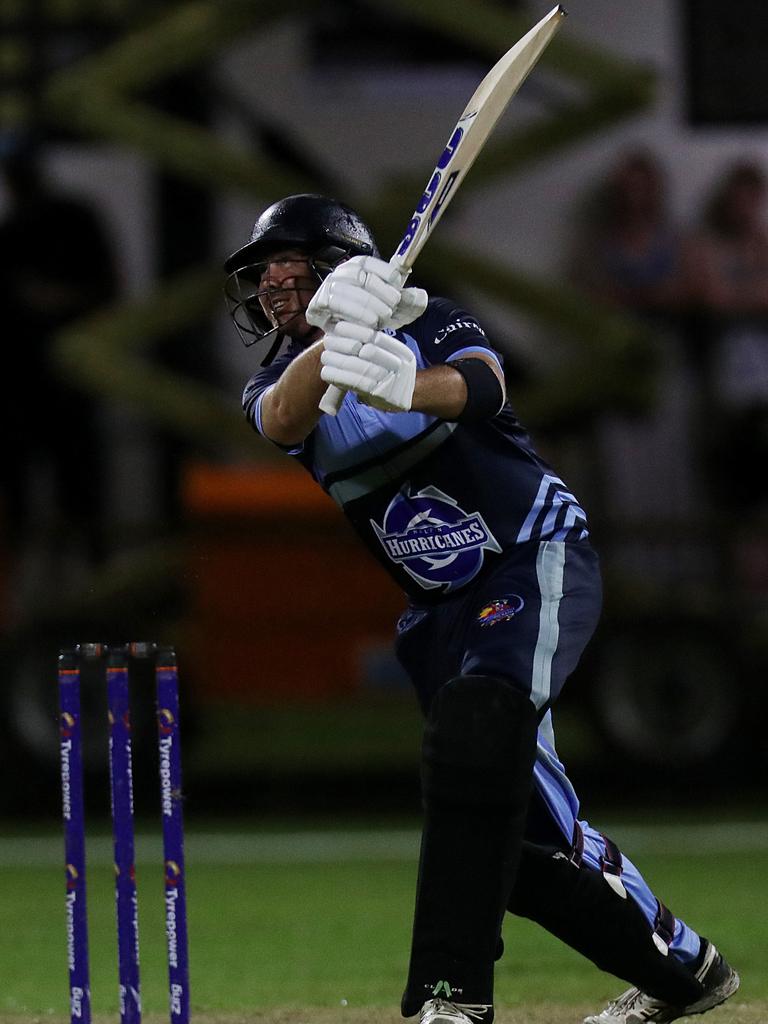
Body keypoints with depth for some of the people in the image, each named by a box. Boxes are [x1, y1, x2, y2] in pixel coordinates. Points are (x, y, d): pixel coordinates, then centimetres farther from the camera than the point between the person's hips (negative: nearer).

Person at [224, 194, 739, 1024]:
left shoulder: (429, 321, -5)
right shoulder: (277, 385, 4)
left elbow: (481, 385, -29)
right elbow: (284, 420, -23)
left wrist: (407, 384, -54)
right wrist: (334, 335, -46)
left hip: (538, 559, -6)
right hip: (439, 609, 6)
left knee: (473, 726, -31)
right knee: (523, 825, 3)